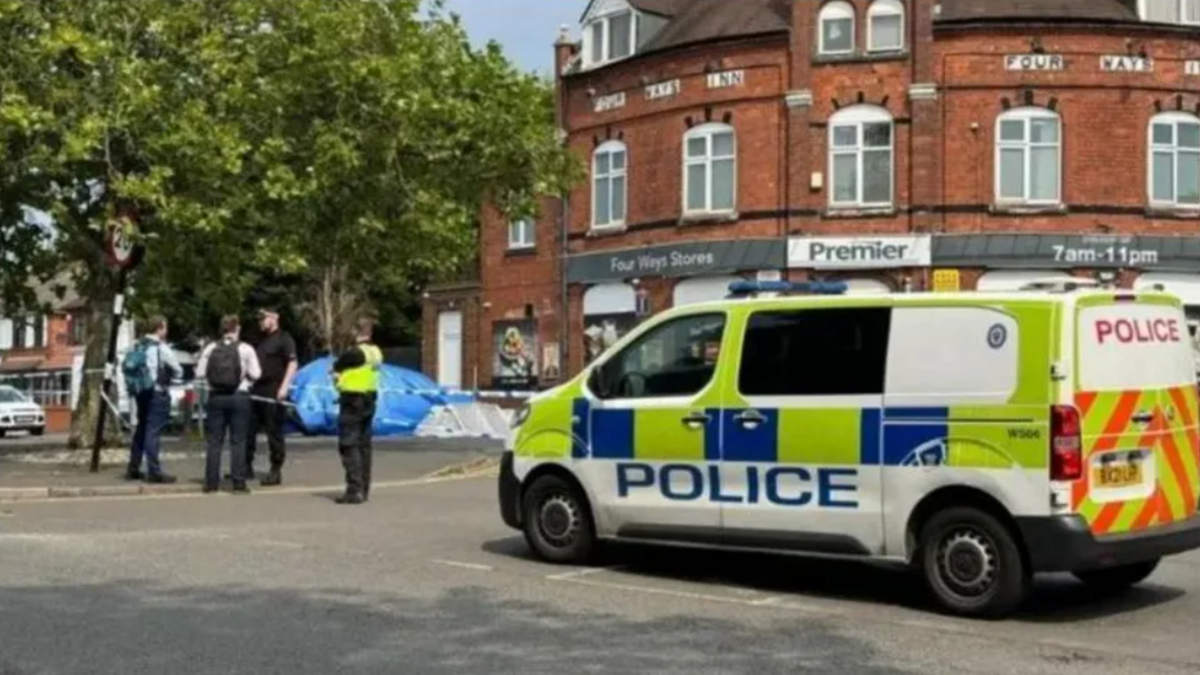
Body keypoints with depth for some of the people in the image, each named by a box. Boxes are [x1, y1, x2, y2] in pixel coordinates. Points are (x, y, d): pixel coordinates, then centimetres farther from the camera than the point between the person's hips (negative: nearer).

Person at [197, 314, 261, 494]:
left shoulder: (211, 349, 2)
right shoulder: (245, 349, -5)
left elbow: (199, 373, 1)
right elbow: (256, 374, -8)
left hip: (216, 397, 2)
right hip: (239, 397, -2)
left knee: (214, 441, 8)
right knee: (238, 441, 2)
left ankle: (211, 482, 8)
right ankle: (238, 483, -1)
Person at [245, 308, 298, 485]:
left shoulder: (284, 339, -5)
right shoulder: (261, 340, 19)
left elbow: (292, 363, -13)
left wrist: (284, 387, -21)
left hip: (274, 394, -8)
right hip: (256, 391, 8)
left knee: (274, 433, -3)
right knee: (248, 430, 7)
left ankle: (276, 471, 3)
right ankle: (246, 467, 15)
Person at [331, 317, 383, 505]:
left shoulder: (355, 352, -19)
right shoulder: (376, 352, 7)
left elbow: (335, 368, -7)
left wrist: (338, 370, 12)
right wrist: (344, 372, 3)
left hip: (353, 401, -8)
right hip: (369, 400, 8)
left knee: (349, 446, -6)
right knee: (364, 445, 15)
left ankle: (355, 490, -11)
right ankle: (364, 489, 21)